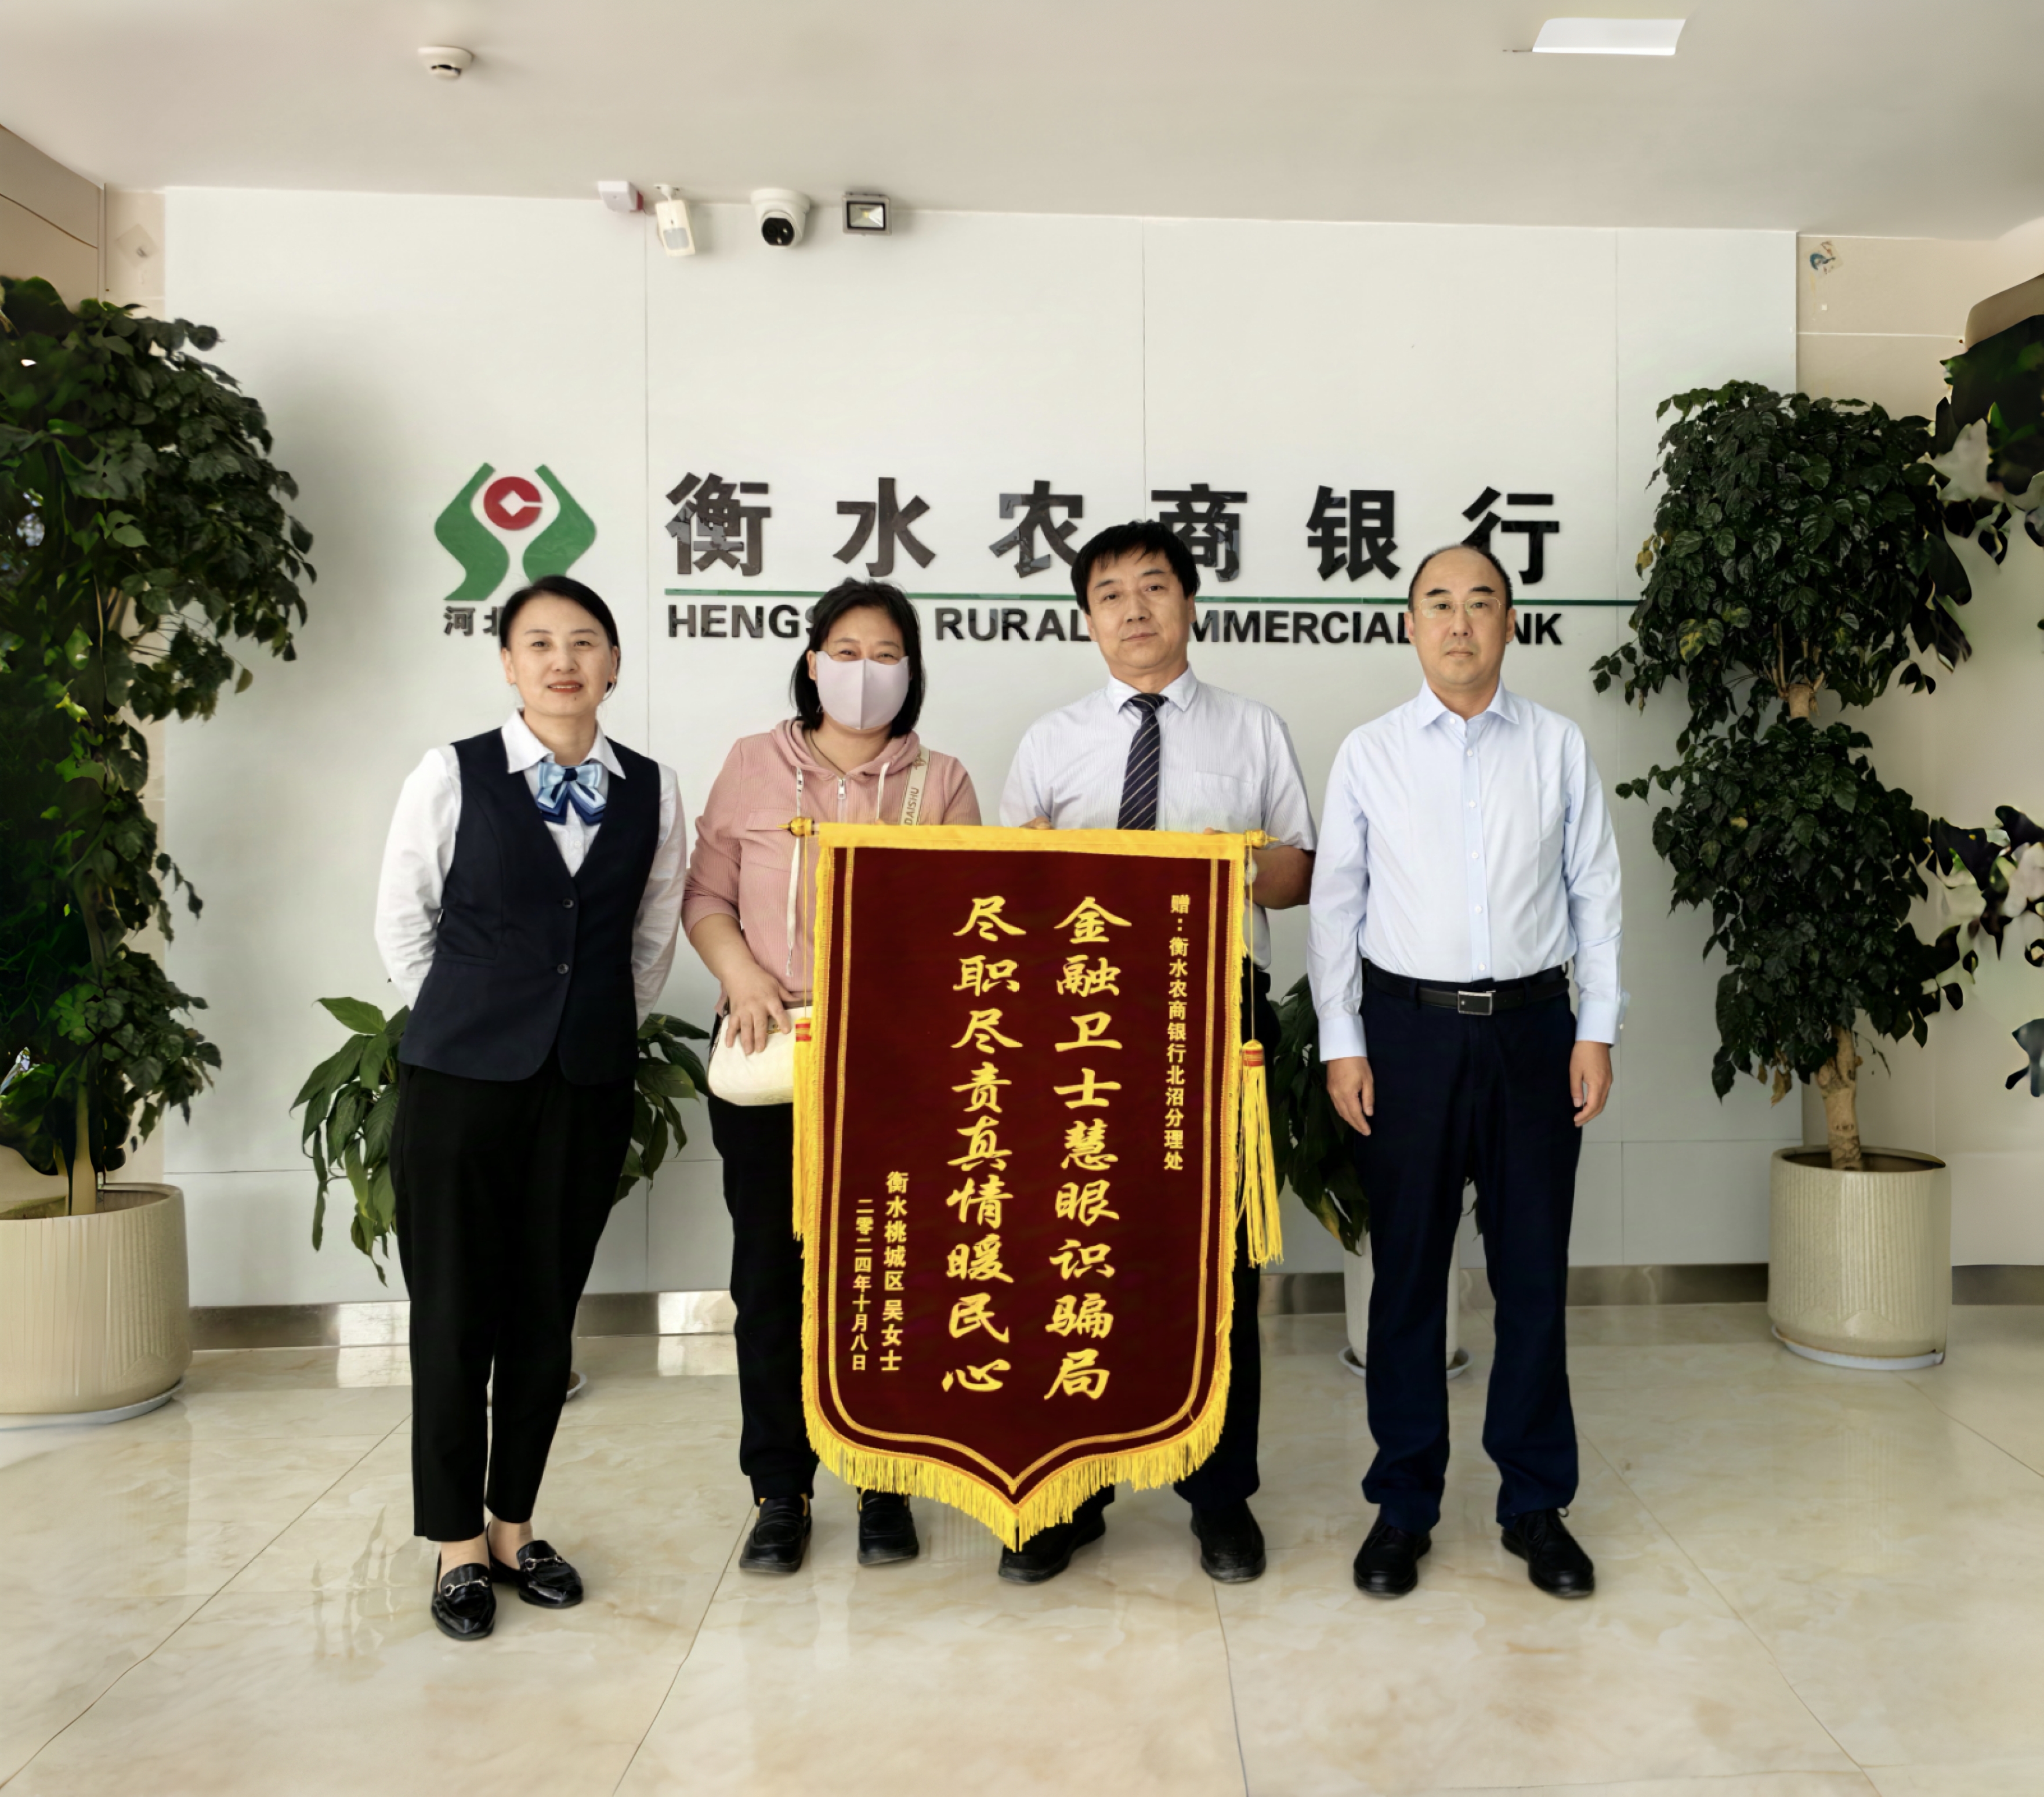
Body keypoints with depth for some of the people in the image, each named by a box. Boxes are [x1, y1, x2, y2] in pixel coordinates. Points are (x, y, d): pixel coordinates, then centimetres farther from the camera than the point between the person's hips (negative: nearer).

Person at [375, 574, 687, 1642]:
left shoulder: (651, 792, 3)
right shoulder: (452, 777, -4)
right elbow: (402, 926, 3)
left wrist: (606, 1028, 10)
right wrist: (472, 1025, 6)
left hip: (588, 1083, 3)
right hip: (461, 1076, -2)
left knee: (547, 1312, 11)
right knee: (454, 1312, 5)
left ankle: (514, 1529, 28)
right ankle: (458, 1545, 21)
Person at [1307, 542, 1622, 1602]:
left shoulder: (1559, 748, 6)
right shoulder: (1369, 755, 3)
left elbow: (1596, 892, 7)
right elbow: (1335, 905, 3)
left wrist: (1597, 1031, 1)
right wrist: (1342, 1045, -2)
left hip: (1532, 1027, 1)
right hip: (1409, 1028, -1)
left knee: (1533, 1271, 7)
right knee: (1408, 1272, 7)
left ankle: (1536, 1504, 23)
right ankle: (1404, 1504, 20)